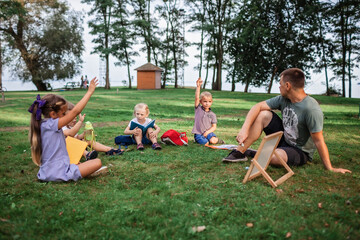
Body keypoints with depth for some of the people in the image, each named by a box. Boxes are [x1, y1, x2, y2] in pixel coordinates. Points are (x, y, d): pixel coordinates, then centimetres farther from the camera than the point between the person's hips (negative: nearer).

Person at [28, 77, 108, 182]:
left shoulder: (42, 125, 8)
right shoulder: (51, 125, -19)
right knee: (97, 162, -12)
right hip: (58, 174, -10)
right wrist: (90, 91, -18)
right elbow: (75, 111, -23)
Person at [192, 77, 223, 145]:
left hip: (208, 132, 1)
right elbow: (197, 98, -13)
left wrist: (207, 132, -15)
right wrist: (198, 86, -20)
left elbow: (214, 127, 3)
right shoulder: (198, 109, 1)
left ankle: (216, 139, 9)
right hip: (198, 133, -1)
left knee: (212, 141, -27)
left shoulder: (212, 114, 4)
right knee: (206, 143, -23)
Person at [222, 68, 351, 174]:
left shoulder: (311, 109, -28)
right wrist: (244, 129, -20)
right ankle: (239, 152, -10)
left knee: (274, 157, -37)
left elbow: (319, 141, -26)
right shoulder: (283, 99, -7)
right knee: (263, 115, -11)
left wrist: (330, 168, -22)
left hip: (300, 152, -6)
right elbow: (258, 106, -8)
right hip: (284, 139, 6)